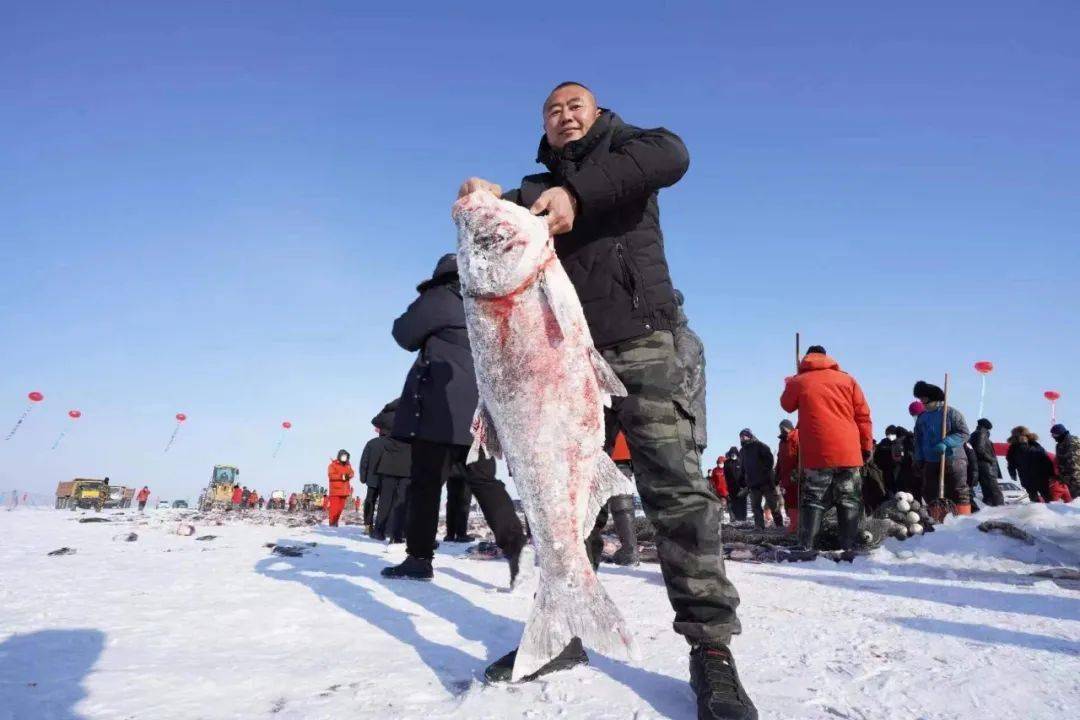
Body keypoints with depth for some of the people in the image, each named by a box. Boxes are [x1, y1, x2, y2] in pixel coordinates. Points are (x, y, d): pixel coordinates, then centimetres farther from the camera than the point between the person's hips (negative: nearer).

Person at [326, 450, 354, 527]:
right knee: (334, 507, -7)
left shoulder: (348, 465, 12)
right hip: (335, 490, -6)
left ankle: (336, 521, 18)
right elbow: (330, 475, -17)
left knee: (341, 507, 9)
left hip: (344, 490, 6)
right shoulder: (333, 465, -6)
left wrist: (349, 475, -14)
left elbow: (352, 473, 10)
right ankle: (331, 522, 1)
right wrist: (341, 476, -24)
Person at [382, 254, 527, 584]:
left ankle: (419, 557, 3)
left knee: (426, 481, -1)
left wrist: (422, 304, 22)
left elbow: (405, 334, 4)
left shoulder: (441, 298, -1)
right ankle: (515, 545, -6)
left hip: (442, 407, -6)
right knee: (483, 479, 6)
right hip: (479, 410, 7)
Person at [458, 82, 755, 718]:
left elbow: (671, 154, -10)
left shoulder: (622, 147, 14)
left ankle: (711, 647, -6)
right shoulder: (540, 187, 25)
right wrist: (488, 200, -20)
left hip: (640, 341, -4)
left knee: (676, 487, -12)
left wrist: (578, 192, -24)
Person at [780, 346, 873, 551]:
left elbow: (787, 405, 23)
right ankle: (849, 548, 6)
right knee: (850, 502, 10)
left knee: (813, 502, 4)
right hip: (849, 453, 2)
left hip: (817, 454, -1)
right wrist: (867, 445, 12)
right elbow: (863, 416, 8)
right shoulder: (847, 380, 10)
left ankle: (807, 549, -2)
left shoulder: (798, 382, 4)